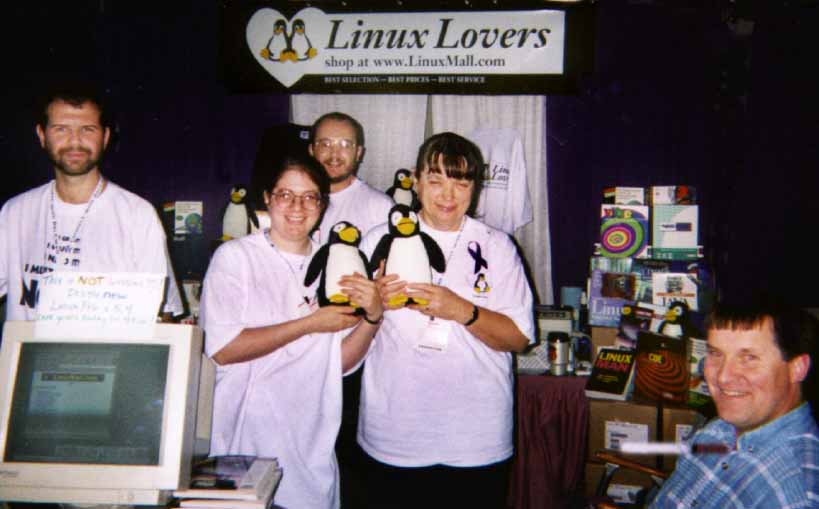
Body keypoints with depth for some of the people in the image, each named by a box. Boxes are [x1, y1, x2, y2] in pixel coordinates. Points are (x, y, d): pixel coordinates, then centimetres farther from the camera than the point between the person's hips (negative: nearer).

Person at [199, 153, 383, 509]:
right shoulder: (235, 256, -6)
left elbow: (341, 361, 5)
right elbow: (221, 349, -18)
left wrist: (372, 317, -13)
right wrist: (310, 324, -17)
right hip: (244, 443, -3)